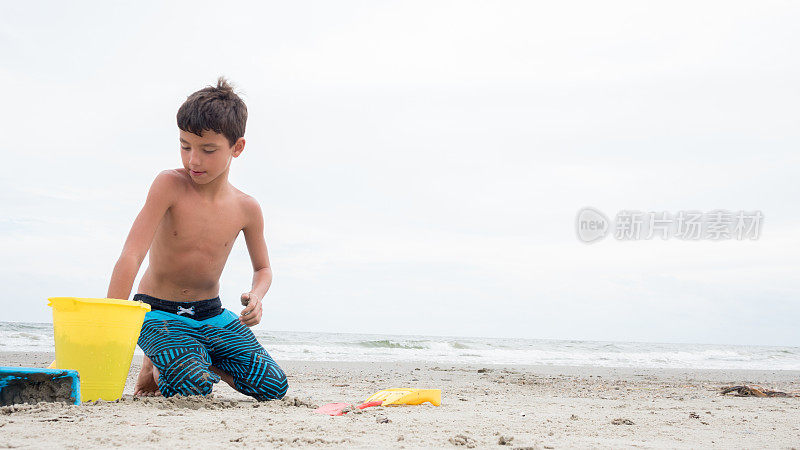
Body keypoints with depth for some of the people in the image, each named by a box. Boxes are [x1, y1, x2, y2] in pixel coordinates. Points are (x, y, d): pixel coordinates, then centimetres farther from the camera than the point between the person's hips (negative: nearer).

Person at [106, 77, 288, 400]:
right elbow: (131, 256, -25)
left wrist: (256, 296, -12)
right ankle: (159, 362, 7)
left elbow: (263, 268, 13)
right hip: (159, 313, -4)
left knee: (274, 386, -8)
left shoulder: (246, 209, -5)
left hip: (212, 315, 5)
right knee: (194, 386, -30)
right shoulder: (169, 186, -17)